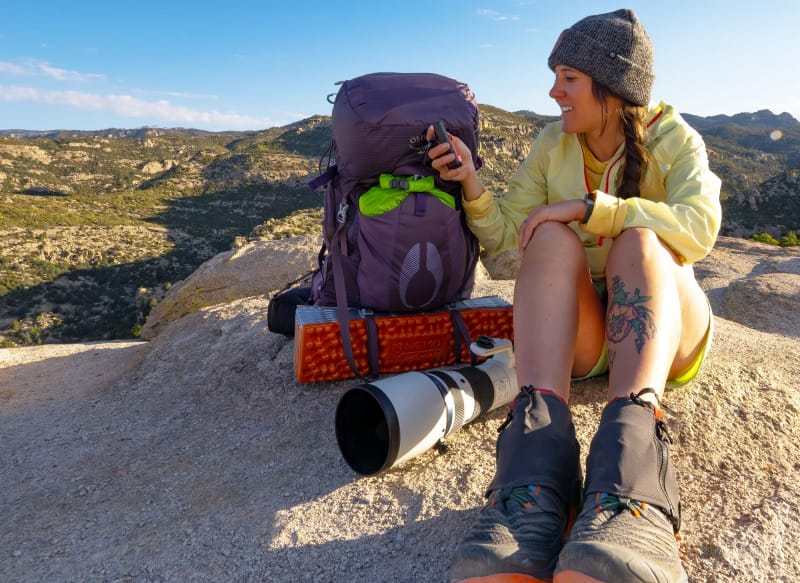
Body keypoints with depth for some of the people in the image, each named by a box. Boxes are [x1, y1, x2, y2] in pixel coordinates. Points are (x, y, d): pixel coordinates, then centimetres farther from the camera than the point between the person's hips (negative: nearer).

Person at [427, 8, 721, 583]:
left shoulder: (671, 139, -1)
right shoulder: (552, 144, 6)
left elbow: (699, 226, -21)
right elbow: (505, 235, 1)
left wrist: (589, 206, -25)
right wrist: (472, 185, -14)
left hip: (665, 326, -1)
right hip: (578, 333, 2)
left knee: (637, 239, -31)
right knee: (552, 236, -27)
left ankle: (631, 467, -55)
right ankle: (539, 447, -50)